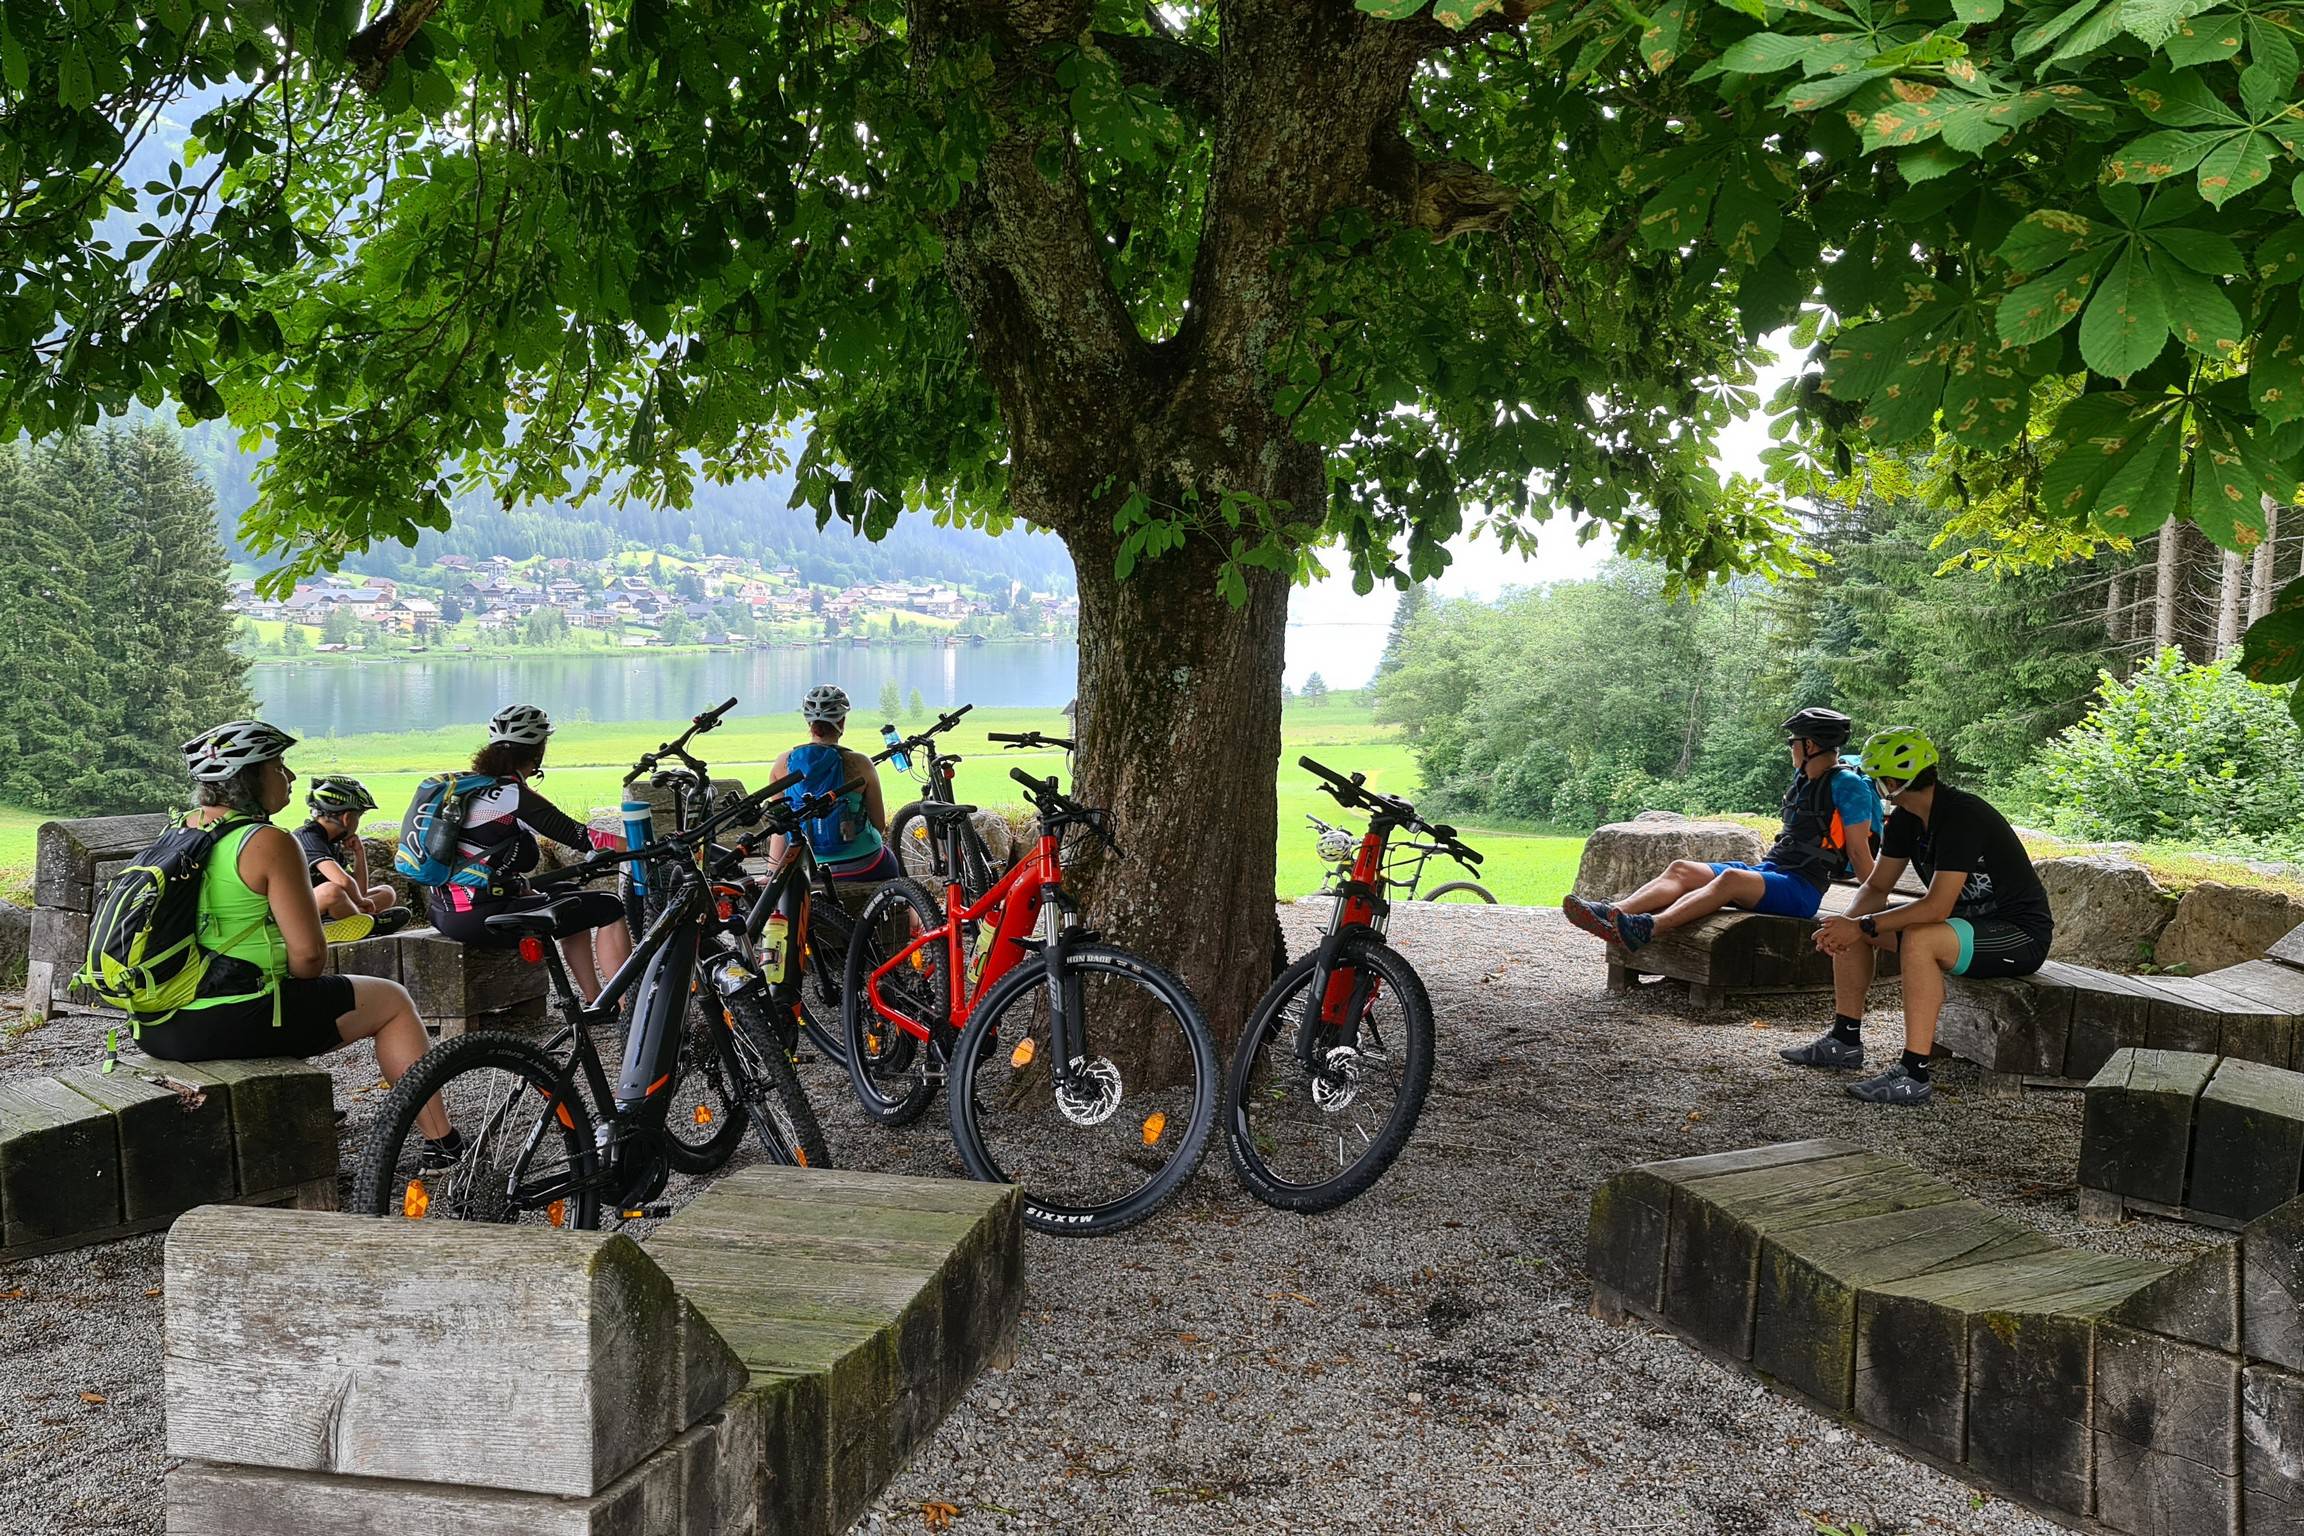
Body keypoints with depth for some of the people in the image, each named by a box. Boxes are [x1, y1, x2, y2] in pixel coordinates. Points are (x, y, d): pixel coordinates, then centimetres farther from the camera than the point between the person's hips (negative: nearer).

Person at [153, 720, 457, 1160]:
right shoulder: (268, 843, -14)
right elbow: (309, 953, -16)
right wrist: (299, 986, 6)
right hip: (230, 1024, -9)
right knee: (391, 1001, 7)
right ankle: (442, 1143, 10)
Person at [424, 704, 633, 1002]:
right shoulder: (513, 794, -15)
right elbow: (580, 837, -17)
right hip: (482, 917, -10)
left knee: (576, 899, 27)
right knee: (609, 908, -3)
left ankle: (595, 1004, 30)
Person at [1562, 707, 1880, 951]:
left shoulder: (1846, 783, -6)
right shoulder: (1804, 778, 19)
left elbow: (1859, 852, -7)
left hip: (1802, 889, -9)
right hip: (1768, 870, 9)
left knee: (1731, 877, -37)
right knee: (1682, 869, -9)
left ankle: (1649, 927, -54)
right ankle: (1613, 914, -30)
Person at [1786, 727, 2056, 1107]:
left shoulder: (1961, 816, -26)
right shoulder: (1906, 819, 2)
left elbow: (1937, 907, -32)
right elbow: (1877, 886, 6)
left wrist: (1862, 926, -28)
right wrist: (1847, 923, -15)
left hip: (2020, 934, -9)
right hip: (1969, 920, 9)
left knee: (1919, 939, -37)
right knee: (1849, 926, 2)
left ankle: (1914, 1075, -34)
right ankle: (1844, 1040, 9)